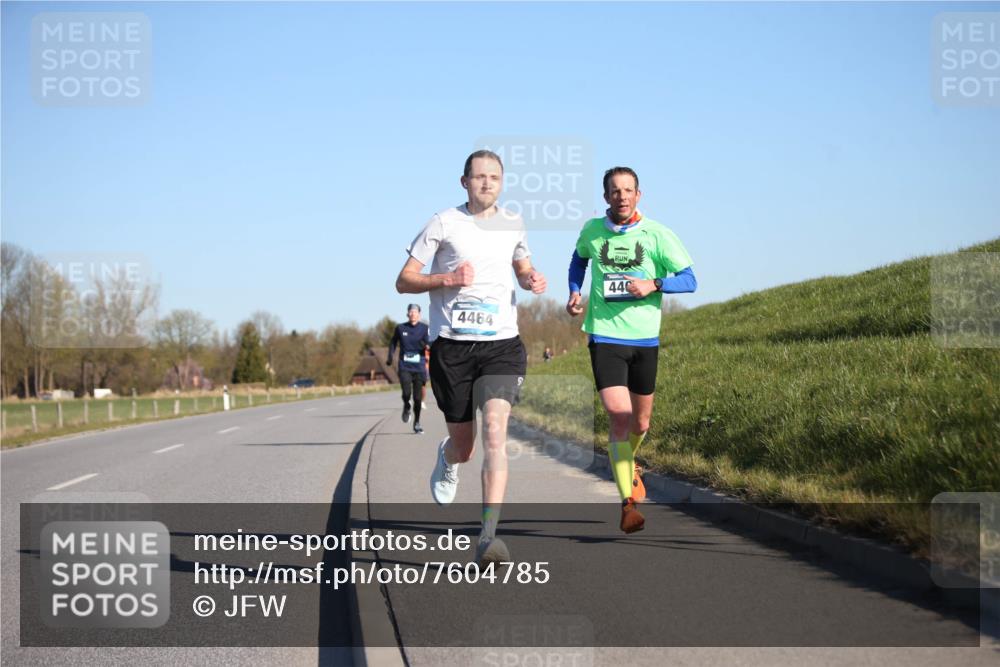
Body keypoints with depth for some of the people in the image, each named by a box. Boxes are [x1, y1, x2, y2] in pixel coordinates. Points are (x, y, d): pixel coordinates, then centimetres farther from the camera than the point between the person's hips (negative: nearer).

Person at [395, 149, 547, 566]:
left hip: (501, 346, 1)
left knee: (495, 431, -20)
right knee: (463, 445, 8)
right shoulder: (443, 224, 0)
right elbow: (404, 281, 1)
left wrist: (532, 281, 5)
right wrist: (447, 278, -16)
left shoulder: (512, 224, 11)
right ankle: (447, 458, 49)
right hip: (452, 346, -1)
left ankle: (488, 537, -22)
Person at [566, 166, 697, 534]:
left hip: (645, 338, 1)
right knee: (619, 415, -17)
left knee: (640, 422, 14)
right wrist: (574, 292, 10)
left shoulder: (657, 235, -4)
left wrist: (653, 285, -19)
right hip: (605, 335, -1)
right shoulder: (592, 231, 2)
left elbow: (689, 280, -3)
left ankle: (627, 462, 49)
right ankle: (628, 503, -11)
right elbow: (579, 257, 26)